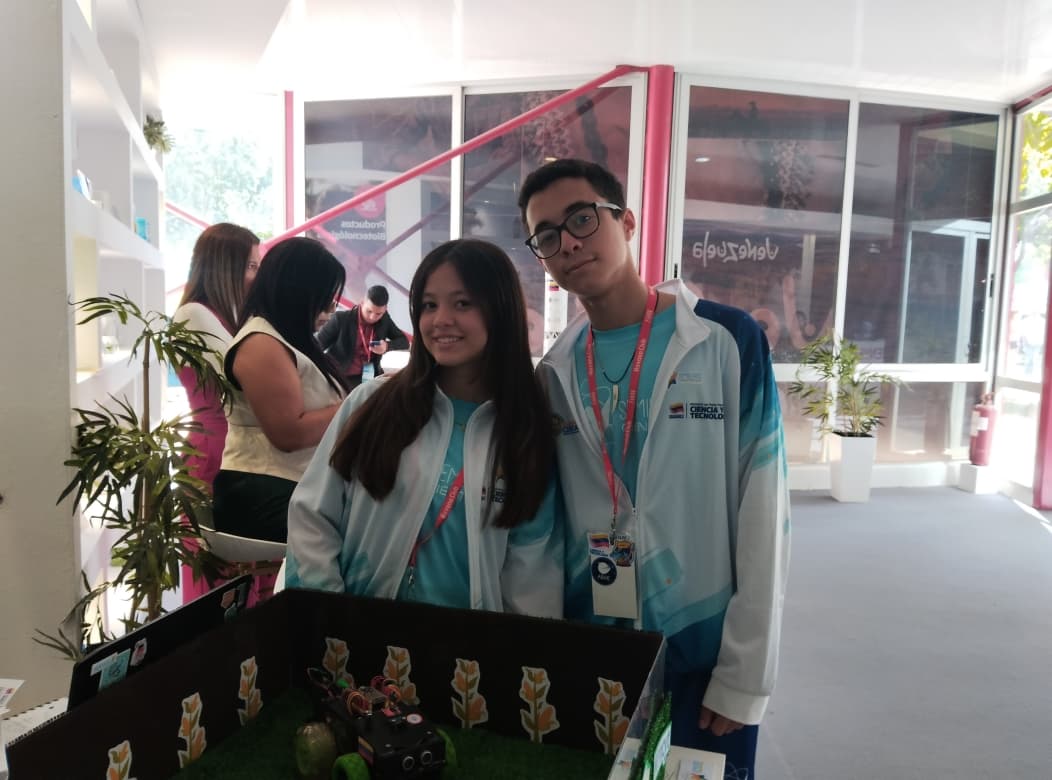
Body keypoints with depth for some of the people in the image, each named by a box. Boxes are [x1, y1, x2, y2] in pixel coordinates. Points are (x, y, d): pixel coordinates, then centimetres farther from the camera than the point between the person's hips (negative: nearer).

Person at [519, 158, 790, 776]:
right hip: (585, 654, 4)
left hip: (703, 654, -3)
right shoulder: (555, 371, 1)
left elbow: (764, 516, -11)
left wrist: (745, 674, -10)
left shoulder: (729, 340, -11)